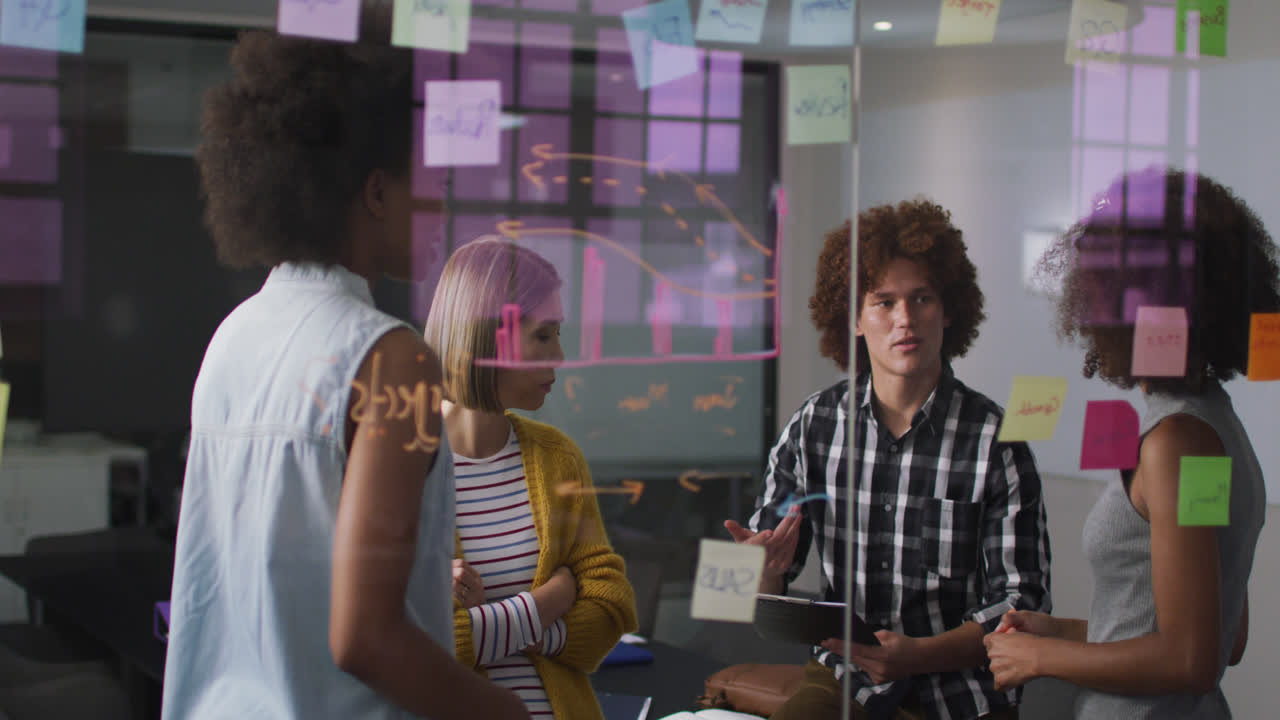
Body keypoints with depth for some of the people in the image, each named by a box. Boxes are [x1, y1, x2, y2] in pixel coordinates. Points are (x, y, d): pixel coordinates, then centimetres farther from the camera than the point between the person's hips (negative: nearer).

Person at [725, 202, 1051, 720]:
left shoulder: (996, 441, -7)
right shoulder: (812, 427, 1)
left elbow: (1021, 600, -7)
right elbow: (764, 597, 6)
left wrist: (919, 654, -22)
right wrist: (764, 568, -18)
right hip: (845, 678, 0)